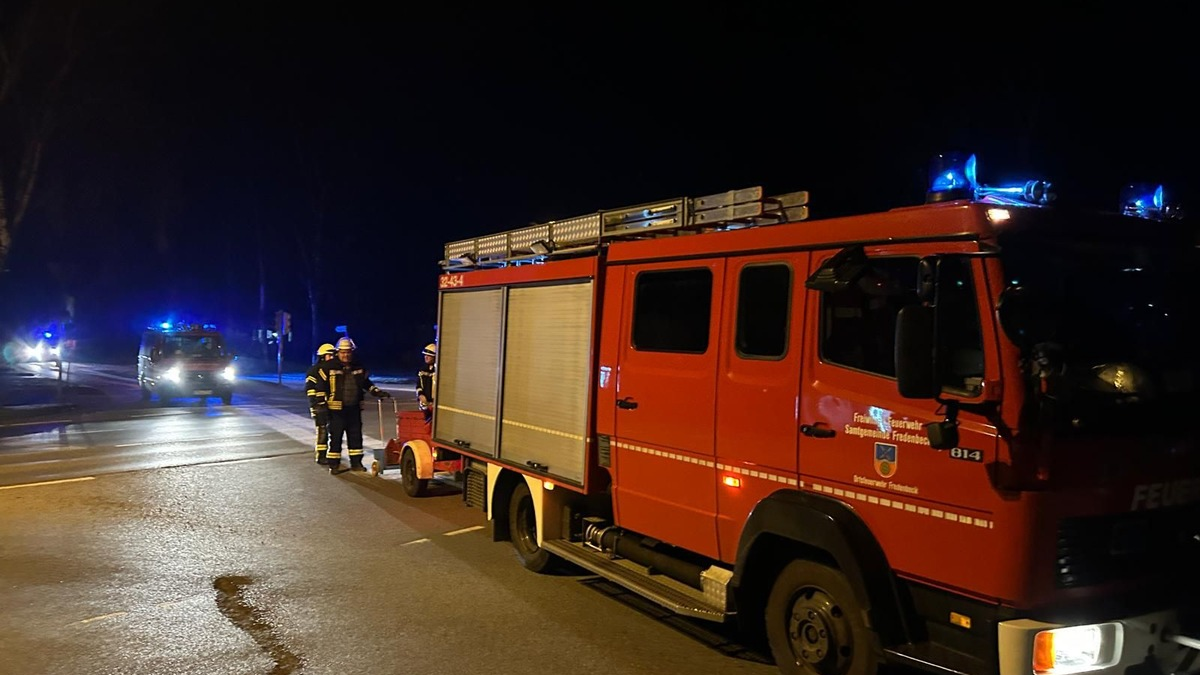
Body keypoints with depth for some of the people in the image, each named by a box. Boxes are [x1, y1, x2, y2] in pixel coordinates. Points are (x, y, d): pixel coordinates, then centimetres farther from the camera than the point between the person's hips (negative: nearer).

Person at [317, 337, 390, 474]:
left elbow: (367, 383, 23)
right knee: (335, 437, -1)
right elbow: (321, 386, -5)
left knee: (356, 436, 9)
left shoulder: (359, 367, 11)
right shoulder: (329, 367, -5)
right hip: (337, 409, -5)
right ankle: (334, 465, 7)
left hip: (354, 408, 5)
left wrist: (378, 392, 12)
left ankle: (356, 463, 20)